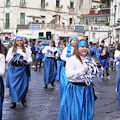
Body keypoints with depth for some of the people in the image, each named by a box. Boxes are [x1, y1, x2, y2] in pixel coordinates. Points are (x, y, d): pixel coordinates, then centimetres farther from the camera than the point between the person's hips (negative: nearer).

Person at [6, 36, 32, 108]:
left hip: (23, 70, 1)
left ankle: (23, 99, 24)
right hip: (13, 70, -1)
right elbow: (7, 59, 1)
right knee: (13, 85, -5)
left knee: (24, 85, 3)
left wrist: (26, 61, -18)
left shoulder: (26, 50, 7)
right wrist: (13, 57, -17)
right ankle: (14, 101, 5)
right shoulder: (11, 49, 6)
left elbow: (30, 60, 4)